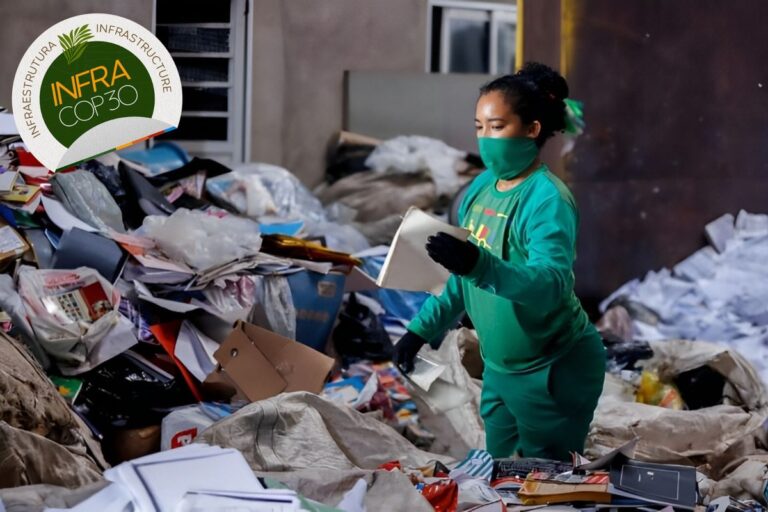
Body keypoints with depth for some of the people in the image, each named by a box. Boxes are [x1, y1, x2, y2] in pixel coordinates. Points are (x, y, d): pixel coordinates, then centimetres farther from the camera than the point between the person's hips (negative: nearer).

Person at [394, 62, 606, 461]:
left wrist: (480, 265, -49)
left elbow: (552, 282, -37)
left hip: (554, 371, -8)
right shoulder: (481, 187, 3)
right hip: (499, 367, 8)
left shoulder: (547, 199, -21)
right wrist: (422, 330, 9)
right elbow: (462, 279, 14)